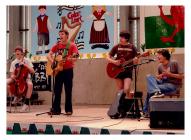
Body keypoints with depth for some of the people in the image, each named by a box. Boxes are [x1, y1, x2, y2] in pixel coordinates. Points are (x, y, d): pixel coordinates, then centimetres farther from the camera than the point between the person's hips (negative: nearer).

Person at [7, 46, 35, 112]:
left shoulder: (27, 60, -1)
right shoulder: (13, 63, 6)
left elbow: (32, 71, -9)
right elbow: (12, 74, 8)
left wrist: (25, 65, -19)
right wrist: (12, 76, -17)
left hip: (26, 78, -3)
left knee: (30, 84, -39)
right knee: (7, 82, -27)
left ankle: (26, 103, -29)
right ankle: (15, 97, -5)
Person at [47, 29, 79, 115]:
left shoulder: (72, 45, -4)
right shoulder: (57, 45, 9)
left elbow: (75, 57, -14)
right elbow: (49, 55, 9)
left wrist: (71, 59, -36)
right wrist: (52, 61, -10)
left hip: (68, 70, -4)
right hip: (58, 70, 4)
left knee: (68, 91, -1)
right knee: (57, 90, 4)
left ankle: (68, 110, 6)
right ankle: (56, 109, 9)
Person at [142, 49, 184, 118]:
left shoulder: (174, 63, -9)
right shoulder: (160, 66, 8)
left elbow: (182, 76, -11)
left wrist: (170, 74, -19)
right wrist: (158, 77, -4)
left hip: (173, 85, -7)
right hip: (163, 83, 7)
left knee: (150, 90, -25)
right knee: (149, 76, -15)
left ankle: (146, 111, -15)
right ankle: (157, 91, -33)